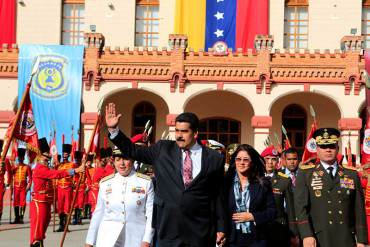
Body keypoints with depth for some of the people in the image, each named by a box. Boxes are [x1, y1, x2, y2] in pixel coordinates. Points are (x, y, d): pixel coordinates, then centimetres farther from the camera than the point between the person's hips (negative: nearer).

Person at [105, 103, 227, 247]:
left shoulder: (214, 158, 1)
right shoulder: (163, 149, 5)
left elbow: (218, 196, 3)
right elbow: (133, 151, 9)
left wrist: (221, 228, 4)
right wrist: (113, 129, -2)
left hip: (200, 232, -1)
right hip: (168, 229, 1)